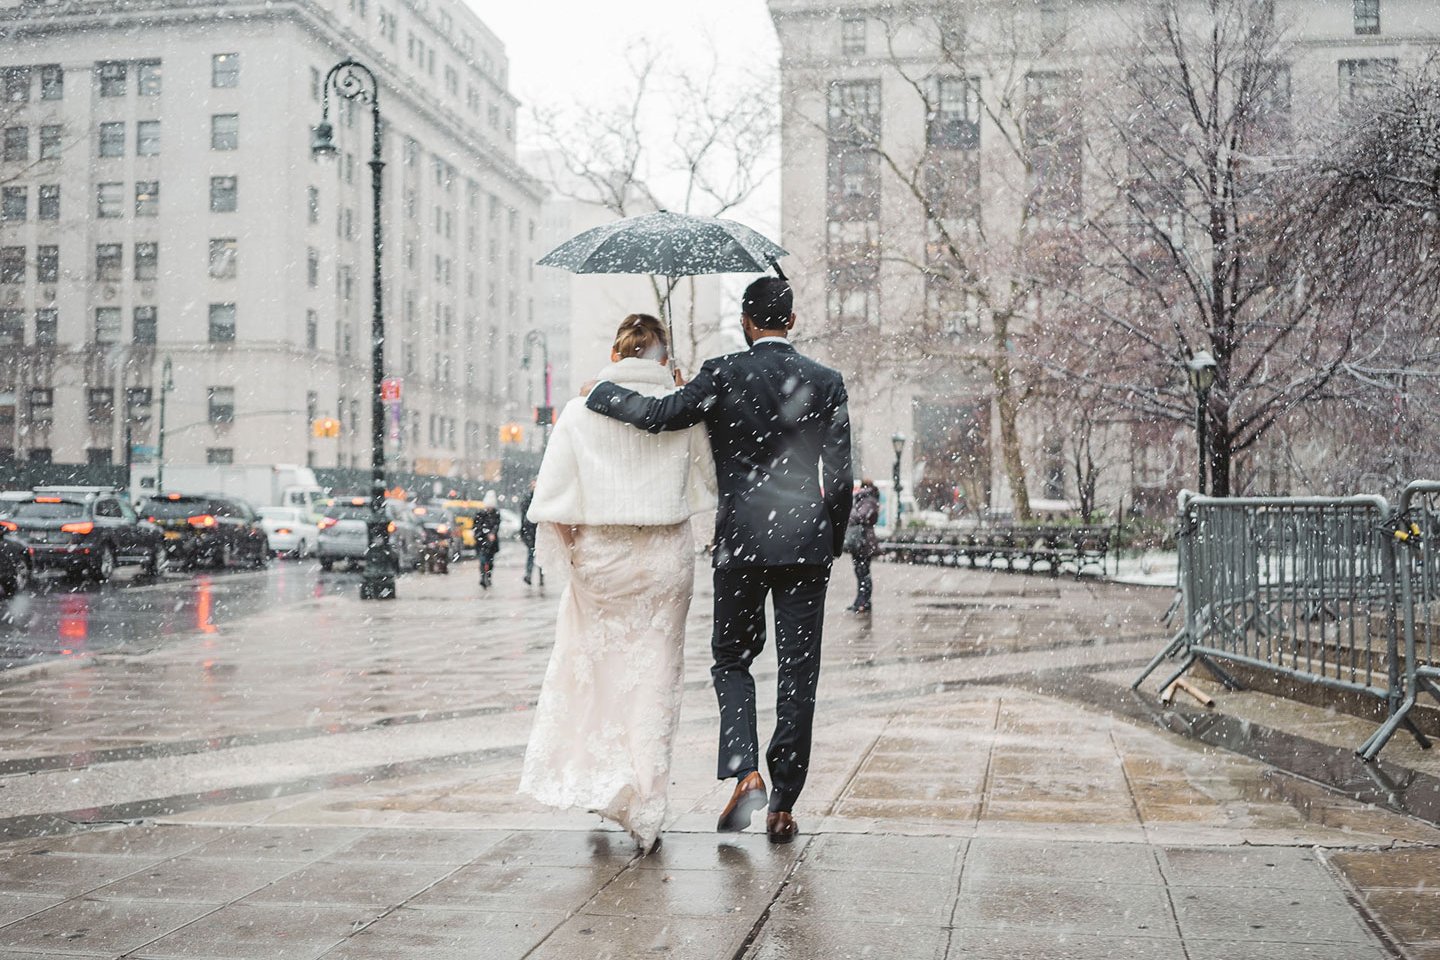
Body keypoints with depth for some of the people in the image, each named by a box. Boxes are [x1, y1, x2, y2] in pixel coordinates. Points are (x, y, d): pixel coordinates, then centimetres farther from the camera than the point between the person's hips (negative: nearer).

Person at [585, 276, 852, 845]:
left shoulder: (722, 375, -5)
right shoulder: (826, 383, 2)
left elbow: (659, 415, -14)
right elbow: (839, 477, 3)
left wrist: (599, 391, 3)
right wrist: (833, 544, 14)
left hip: (740, 541, -1)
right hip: (806, 542, 1)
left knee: (732, 659, 15)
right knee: (798, 672, 6)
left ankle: (745, 774, -3)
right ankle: (783, 804, 9)